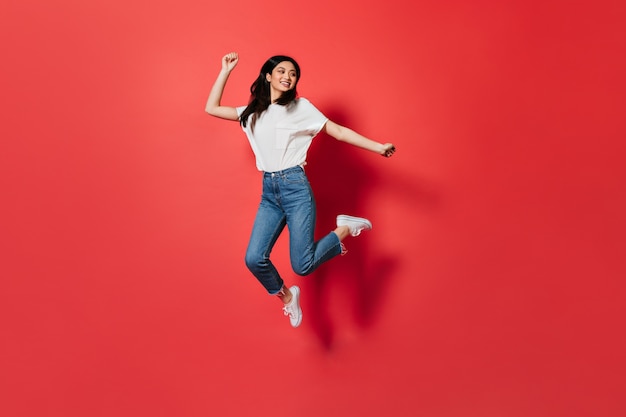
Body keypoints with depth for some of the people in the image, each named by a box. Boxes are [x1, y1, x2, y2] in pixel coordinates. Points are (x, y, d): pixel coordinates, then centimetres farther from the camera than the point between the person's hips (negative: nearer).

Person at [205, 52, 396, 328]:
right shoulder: (253, 112, 15)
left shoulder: (301, 107, 5)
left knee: (302, 266, -11)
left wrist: (378, 147, -6)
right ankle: (286, 296, 19)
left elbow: (338, 131, 1)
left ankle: (346, 229, 14)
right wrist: (226, 70, 16)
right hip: (268, 193, 4)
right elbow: (211, 108, 17)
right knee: (254, 259, -10)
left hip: (295, 187, -4)